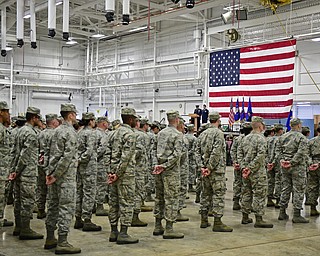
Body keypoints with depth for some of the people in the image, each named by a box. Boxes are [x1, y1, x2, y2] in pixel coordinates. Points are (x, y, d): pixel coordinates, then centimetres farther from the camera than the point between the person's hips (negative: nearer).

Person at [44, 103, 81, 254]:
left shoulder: (57, 130, 13)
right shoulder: (70, 132, -13)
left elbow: (52, 153, 15)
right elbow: (68, 156, -21)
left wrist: (50, 172, 13)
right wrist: (56, 175, -16)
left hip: (55, 174, 9)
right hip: (66, 176, -9)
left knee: (53, 206, 13)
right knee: (67, 207, -6)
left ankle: (50, 239, 21)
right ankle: (62, 243, -6)